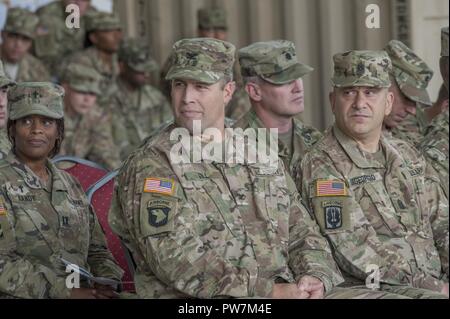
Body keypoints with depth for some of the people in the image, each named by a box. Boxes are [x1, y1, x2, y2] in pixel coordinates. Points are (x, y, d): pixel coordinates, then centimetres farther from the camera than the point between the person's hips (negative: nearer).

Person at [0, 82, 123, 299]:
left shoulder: (70, 185, 17)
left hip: (81, 293, 5)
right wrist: (65, 292, -15)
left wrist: (108, 285, 0)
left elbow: (97, 251, 20)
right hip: (20, 297, -5)